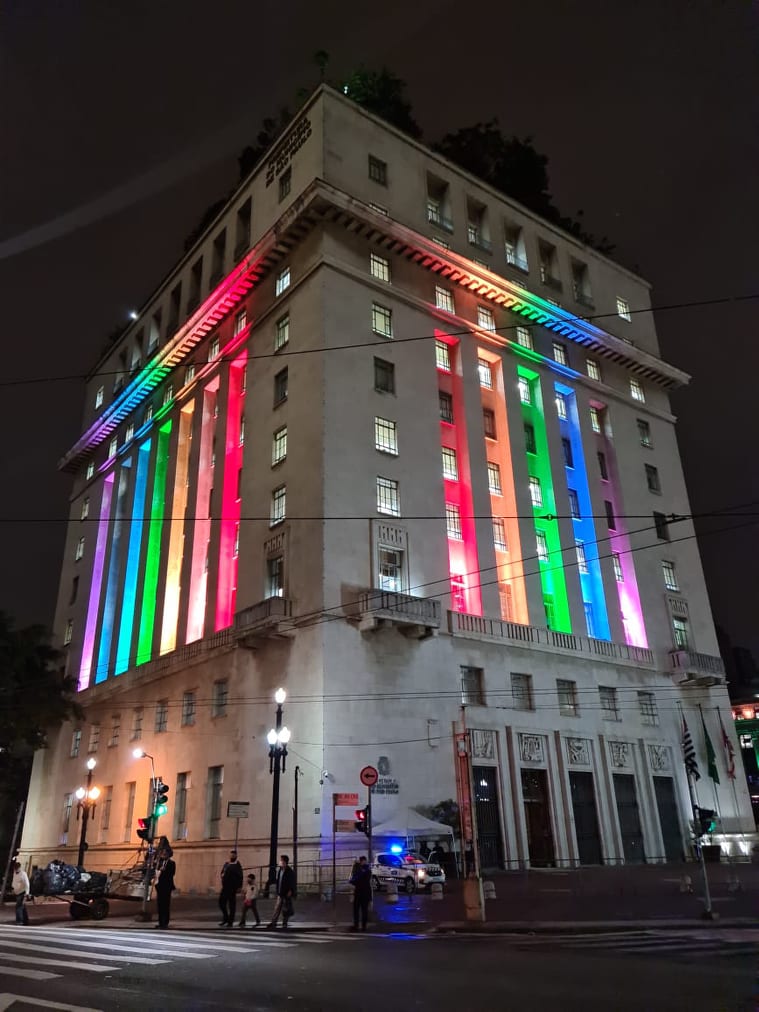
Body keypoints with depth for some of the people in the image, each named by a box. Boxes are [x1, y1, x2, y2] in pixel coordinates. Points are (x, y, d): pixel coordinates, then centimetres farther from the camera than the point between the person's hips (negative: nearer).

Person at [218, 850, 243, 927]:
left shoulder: (237, 865, -6)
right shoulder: (226, 863, 12)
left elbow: (240, 877, -12)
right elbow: (222, 872, 23)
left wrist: (239, 887, -18)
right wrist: (222, 875, 0)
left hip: (232, 888, -6)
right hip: (225, 887, 6)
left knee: (232, 905, 1)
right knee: (221, 902, 7)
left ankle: (230, 922, 10)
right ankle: (226, 919, 25)